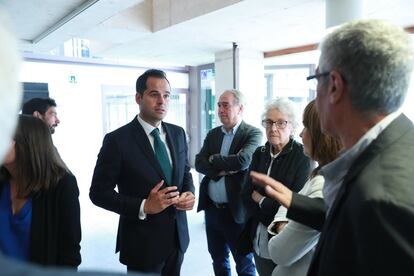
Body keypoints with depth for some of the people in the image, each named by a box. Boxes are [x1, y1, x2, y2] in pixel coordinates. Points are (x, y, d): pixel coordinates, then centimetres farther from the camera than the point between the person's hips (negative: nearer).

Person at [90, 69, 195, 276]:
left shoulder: (178, 133, 2)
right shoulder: (117, 140, -14)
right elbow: (98, 192, -12)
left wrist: (190, 193, -8)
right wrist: (144, 206, -22)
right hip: (143, 243, -5)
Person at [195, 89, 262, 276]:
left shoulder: (253, 133, -9)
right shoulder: (213, 134, 8)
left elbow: (242, 161, -24)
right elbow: (199, 163, -2)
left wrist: (214, 159, -9)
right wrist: (220, 170, -19)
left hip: (236, 210, -5)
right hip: (212, 209, 5)